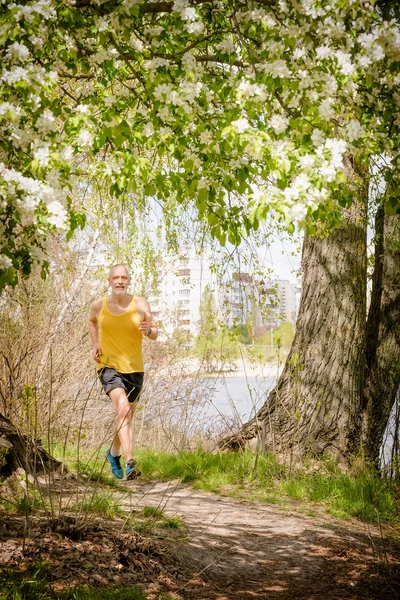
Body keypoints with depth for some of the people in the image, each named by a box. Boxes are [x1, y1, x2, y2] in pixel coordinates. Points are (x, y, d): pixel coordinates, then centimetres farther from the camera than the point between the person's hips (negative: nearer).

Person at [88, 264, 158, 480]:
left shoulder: (140, 304, -6)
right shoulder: (99, 305, -3)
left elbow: (155, 334, -3)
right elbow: (91, 320, 20)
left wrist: (148, 330, -26)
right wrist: (95, 344, 6)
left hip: (134, 368, 2)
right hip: (108, 365, -2)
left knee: (126, 417, 16)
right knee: (123, 409, -25)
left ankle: (113, 453, 43)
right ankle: (130, 464, -30)